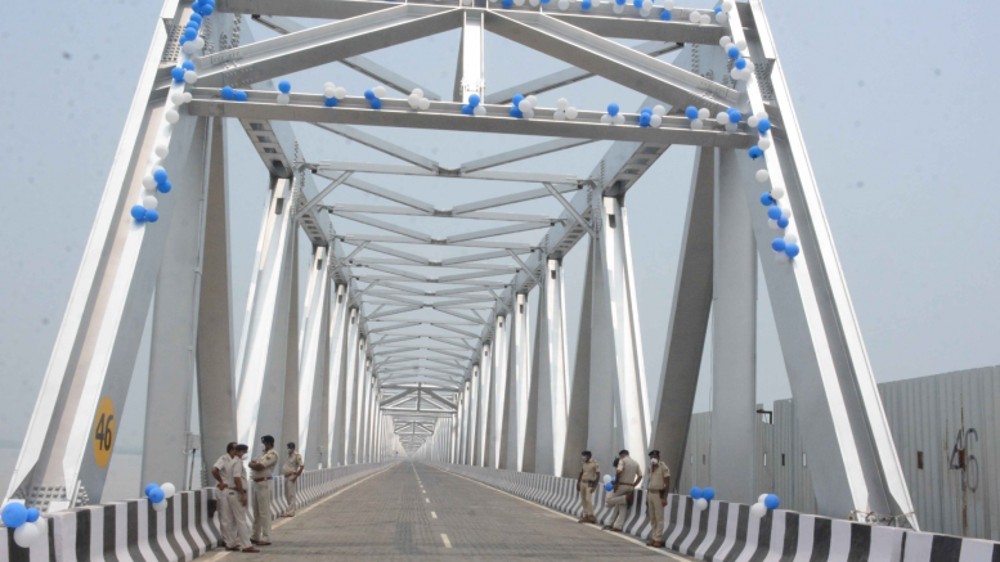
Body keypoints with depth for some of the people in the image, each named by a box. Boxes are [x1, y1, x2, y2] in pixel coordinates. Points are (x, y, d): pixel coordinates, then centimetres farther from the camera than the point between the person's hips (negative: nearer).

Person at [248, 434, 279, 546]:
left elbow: (259, 466, -21)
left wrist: (253, 464, -1)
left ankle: (266, 538, -5)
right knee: (256, 511, 14)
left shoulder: (272, 455, -11)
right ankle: (255, 536, 23)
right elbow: (251, 463, 14)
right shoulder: (264, 454, 20)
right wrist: (254, 464, -8)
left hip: (263, 484, -10)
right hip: (256, 483, 10)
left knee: (264, 512, -7)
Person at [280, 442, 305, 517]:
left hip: (292, 478, -9)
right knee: (287, 495, 12)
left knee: (291, 495, -7)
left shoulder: (297, 456, -11)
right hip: (286, 477, 9)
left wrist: (296, 475, -17)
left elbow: (302, 466, -19)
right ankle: (290, 510, 21)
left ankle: (290, 512, -5)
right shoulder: (289, 456, 15)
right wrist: (284, 473, 14)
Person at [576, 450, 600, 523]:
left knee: (588, 499, -16)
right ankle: (586, 516, 10)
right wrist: (578, 484, 15)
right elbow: (581, 474, 20)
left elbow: (598, 475, -12)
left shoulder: (595, 464, -9)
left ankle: (591, 516, -12)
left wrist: (594, 486, -17)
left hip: (590, 484, -7)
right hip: (583, 483, 7)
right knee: (584, 500, 6)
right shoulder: (584, 464, 12)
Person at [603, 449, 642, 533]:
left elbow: (618, 471, -22)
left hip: (621, 485, -7)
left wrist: (616, 483, -15)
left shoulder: (623, 460, -6)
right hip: (630, 487, 7)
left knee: (609, 502, 0)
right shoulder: (635, 463, 15)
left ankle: (625, 498, -15)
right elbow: (640, 476, 13)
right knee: (623, 508, 6)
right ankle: (617, 527, 1)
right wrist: (633, 485, 15)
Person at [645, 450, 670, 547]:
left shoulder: (663, 467, -9)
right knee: (652, 518, 10)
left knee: (659, 518, -6)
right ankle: (654, 537, 16)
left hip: (659, 494, -8)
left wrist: (664, 497, -17)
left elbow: (667, 484, -11)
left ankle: (658, 539, -5)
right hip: (650, 494, 8)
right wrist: (647, 496, 17)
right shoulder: (650, 468, 14)